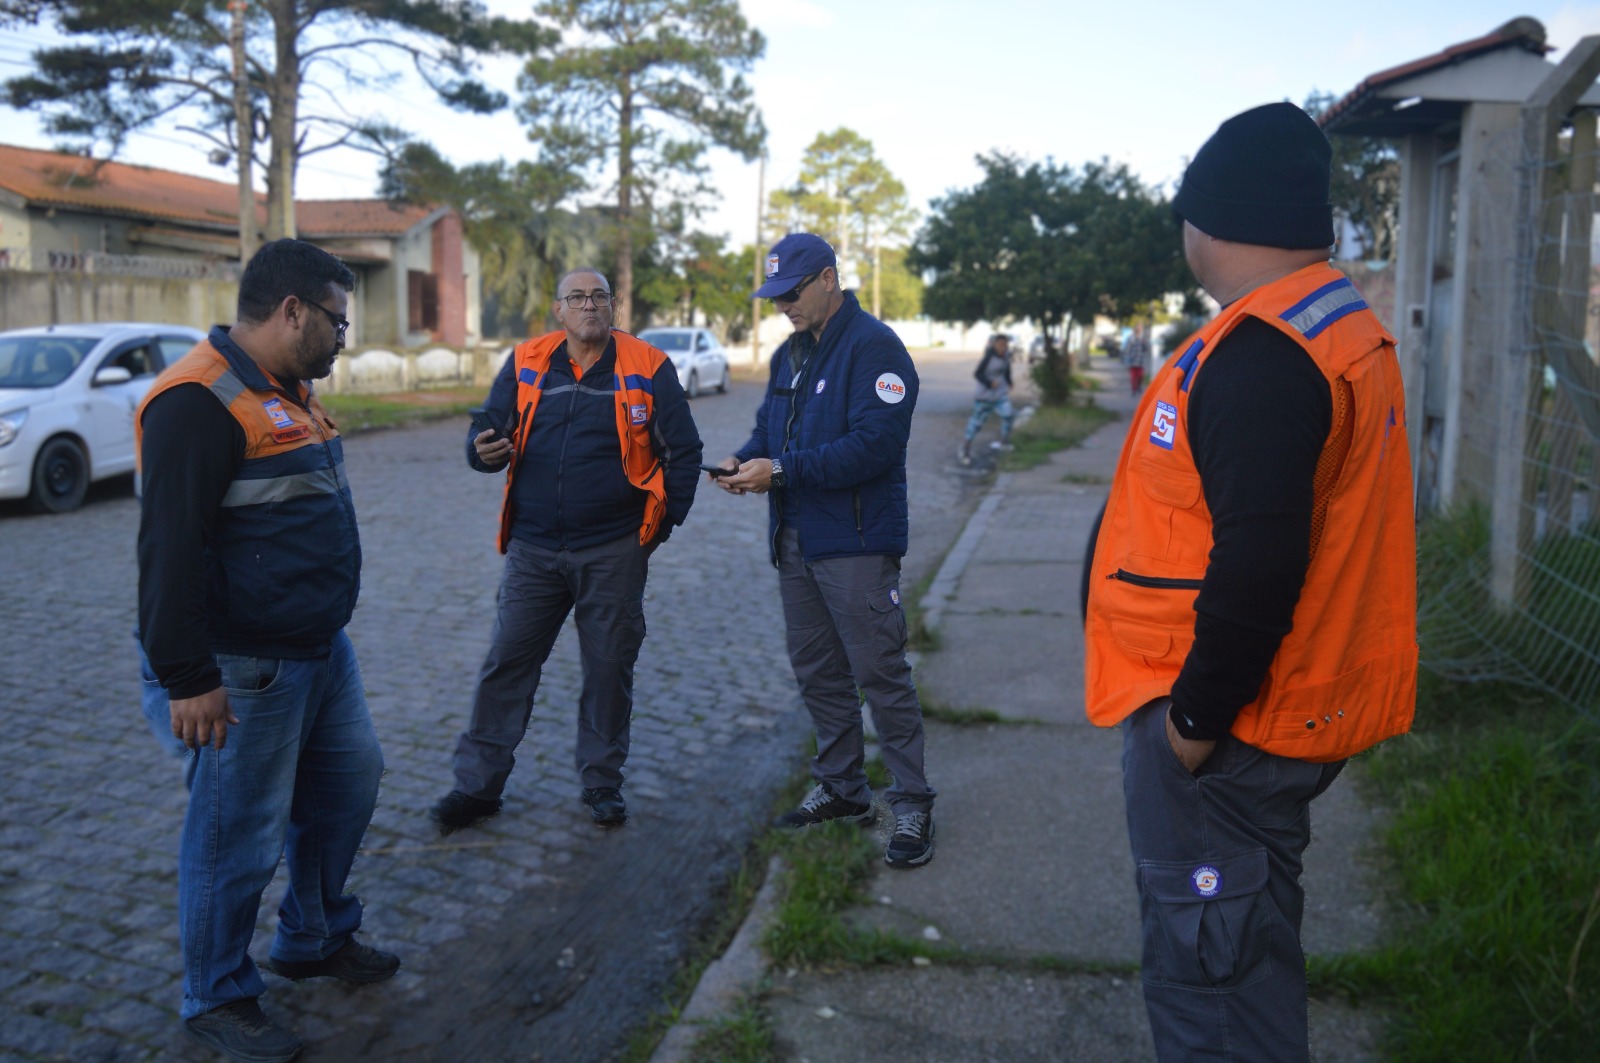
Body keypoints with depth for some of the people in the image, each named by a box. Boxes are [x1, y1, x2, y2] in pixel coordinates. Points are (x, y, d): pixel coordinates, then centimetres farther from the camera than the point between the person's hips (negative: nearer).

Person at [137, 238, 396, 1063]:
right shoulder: (199, 401, -20)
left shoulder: (285, 392, 12)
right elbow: (170, 551, -24)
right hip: (245, 671, -10)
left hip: (321, 649, 10)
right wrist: (187, 679, -24)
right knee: (237, 836, 3)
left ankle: (316, 940, 39)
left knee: (349, 783, 20)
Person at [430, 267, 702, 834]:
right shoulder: (525, 364, 5)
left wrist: (662, 523, -1)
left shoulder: (648, 368, -1)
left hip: (613, 551, -2)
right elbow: (490, 430, 9)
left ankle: (603, 782, 24)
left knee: (609, 668, 7)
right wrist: (484, 451, -15)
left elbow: (684, 452, 4)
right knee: (506, 664, 5)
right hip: (532, 548, 2)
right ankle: (478, 783, 17)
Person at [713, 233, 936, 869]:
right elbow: (769, 427, 21)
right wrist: (745, 460, -2)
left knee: (880, 674, -5)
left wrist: (781, 471, -22)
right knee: (816, 672, 16)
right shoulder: (790, 353, 16)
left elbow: (873, 443, -22)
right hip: (796, 541, 9)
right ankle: (841, 789, 30)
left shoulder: (874, 346, -12)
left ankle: (912, 807, 6)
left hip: (856, 545, -9)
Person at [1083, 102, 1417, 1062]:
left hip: (1227, 716, -10)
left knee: (1207, 956, 3)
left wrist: (1198, 714, -19)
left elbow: (1259, 560, -29)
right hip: (1308, 698, 10)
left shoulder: (1261, 352, -22)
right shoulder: (1346, 326, 11)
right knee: (1251, 933, 23)